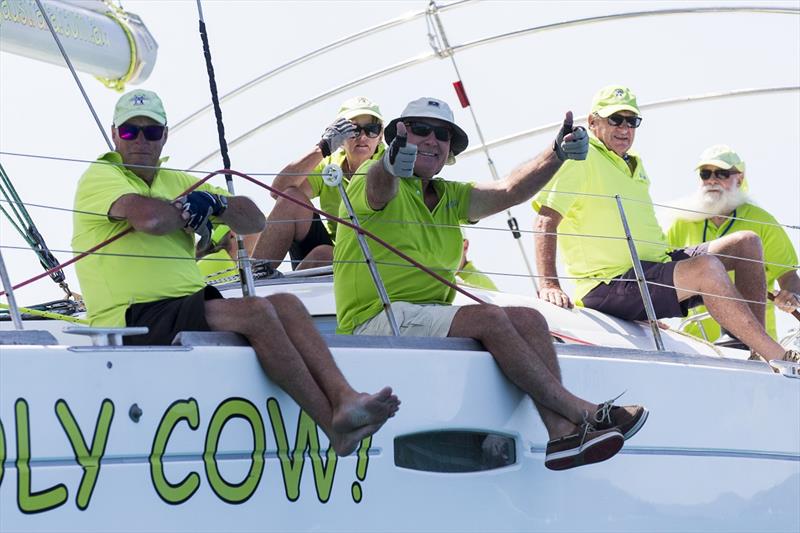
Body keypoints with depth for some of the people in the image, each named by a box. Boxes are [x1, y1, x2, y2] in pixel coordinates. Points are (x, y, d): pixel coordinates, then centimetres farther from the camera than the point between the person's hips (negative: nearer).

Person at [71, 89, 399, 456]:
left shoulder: (176, 182, 23)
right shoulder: (100, 176, 0)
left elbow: (254, 221, 17)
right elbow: (151, 218, -23)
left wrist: (215, 203, -4)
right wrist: (187, 213, -1)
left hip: (192, 307, 8)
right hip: (136, 320, -8)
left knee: (286, 304, -15)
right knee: (257, 312, -26)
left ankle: (344, 399, -32)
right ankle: (335, 426, -28)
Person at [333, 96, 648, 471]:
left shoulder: (450, 197, 22)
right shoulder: (378, 183, 0)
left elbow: (508, 191, 8)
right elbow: (379, 184, -27)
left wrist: (557, 154, -10)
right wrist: (391, 163, -53)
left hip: (433, 313, 8)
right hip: (377, 319, -8)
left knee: (530, 319, -12)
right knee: (490, 318, -26)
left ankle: (562, 433, -27)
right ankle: (582, 413, -23)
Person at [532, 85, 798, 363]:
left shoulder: (634, 165, 21)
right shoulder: (580, 158, -7)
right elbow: (546, 220, -18)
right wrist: (549, 285, -29)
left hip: (656, 266, 10)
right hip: (607, 286, -10)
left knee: (747, 243, 4)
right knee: (706, 267, -32)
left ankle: (758, 353, -3)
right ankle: (776, 356, -27)